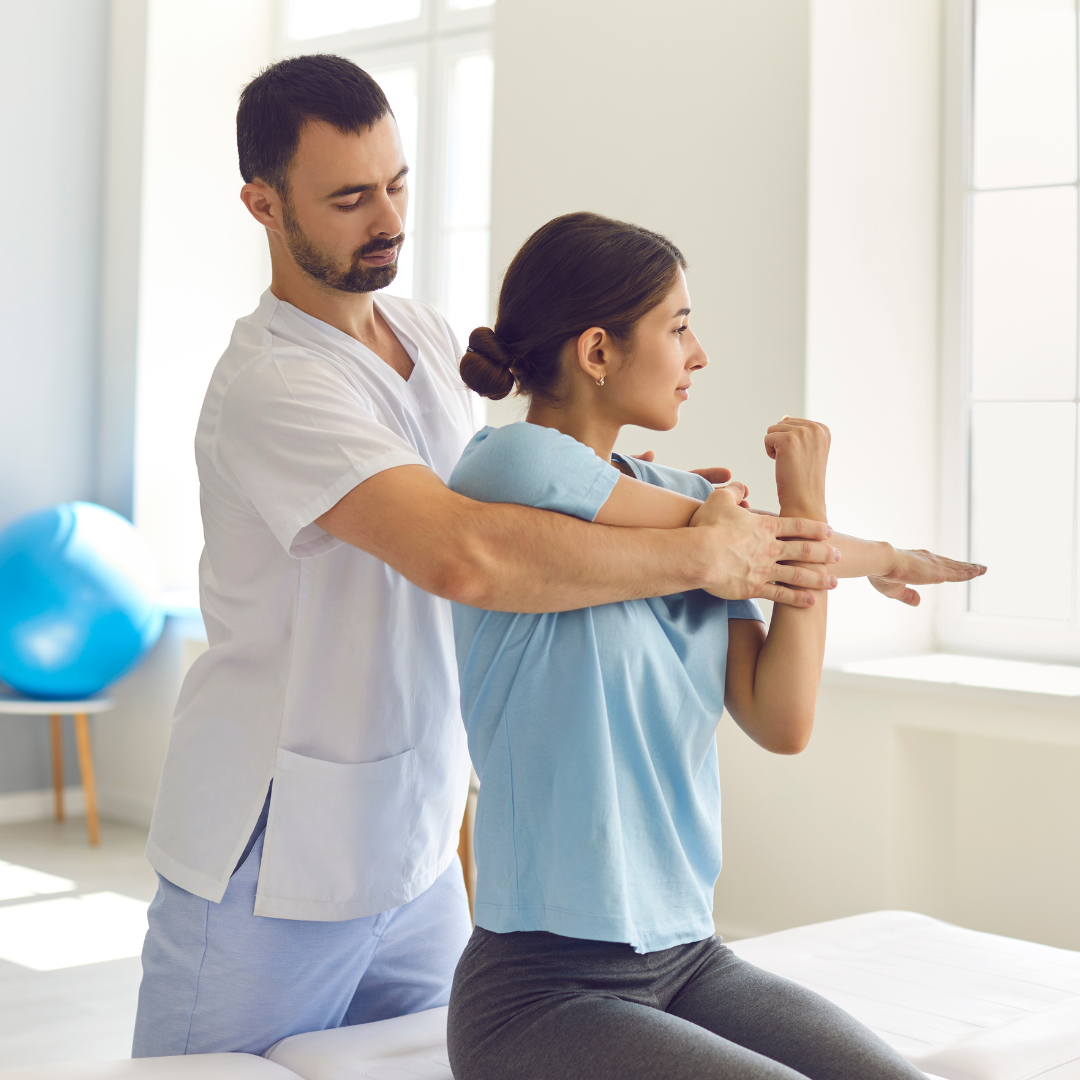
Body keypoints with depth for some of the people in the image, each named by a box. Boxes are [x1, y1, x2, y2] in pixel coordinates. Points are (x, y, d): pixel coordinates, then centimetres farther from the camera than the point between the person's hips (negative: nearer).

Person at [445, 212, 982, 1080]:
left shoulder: (679, 496, 9)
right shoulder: (512, 464, -12)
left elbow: (783, 723, 1)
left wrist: (805, 508, 1)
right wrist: (882, 554, 11)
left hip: (688, 963, 6)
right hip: (544, 990, -6)